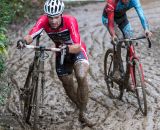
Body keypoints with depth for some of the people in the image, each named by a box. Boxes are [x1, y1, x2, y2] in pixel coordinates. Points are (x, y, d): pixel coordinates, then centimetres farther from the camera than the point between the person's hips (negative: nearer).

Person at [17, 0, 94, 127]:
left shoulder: (70, 21, -35)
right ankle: (81, 108, 38)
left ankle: (82, 114, -12)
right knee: (67, 85, 9)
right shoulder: (43, 20, -26)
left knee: (81, 77, -28)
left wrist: (67, 48, -63)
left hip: (76, 50, -4)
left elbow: (77, 47, -43)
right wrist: (24, 41, -61)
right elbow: (30, 36, -39)